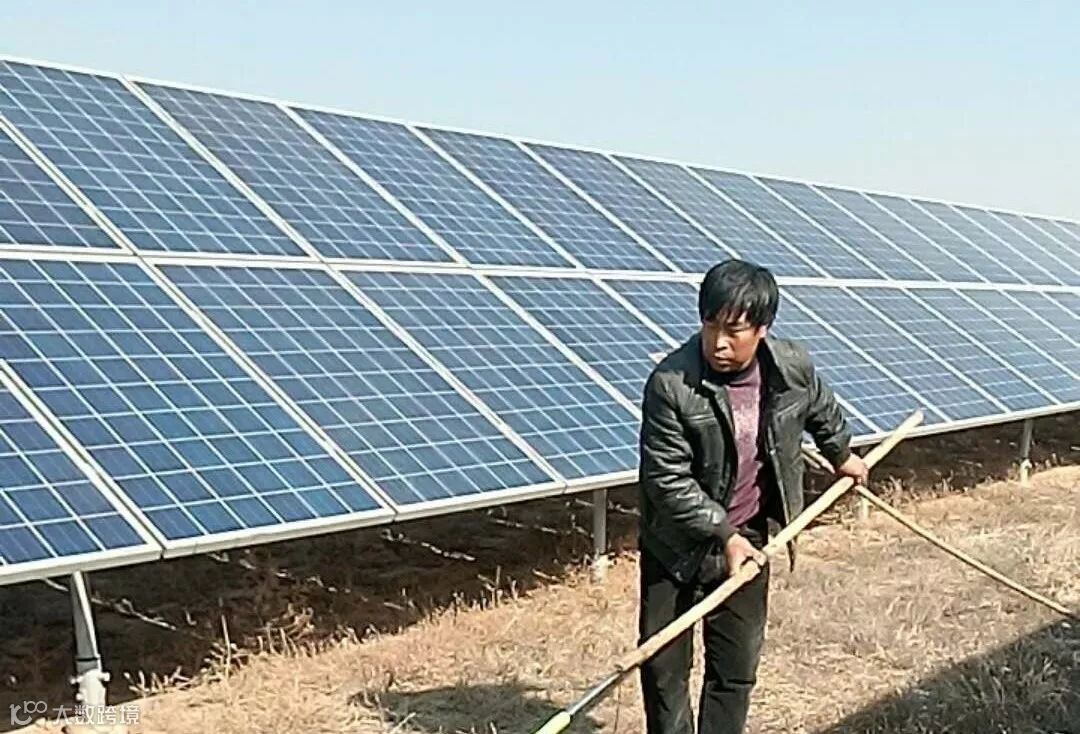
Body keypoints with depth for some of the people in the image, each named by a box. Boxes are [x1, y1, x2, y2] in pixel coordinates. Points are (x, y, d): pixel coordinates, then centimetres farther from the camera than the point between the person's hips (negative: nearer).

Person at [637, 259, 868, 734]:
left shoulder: (794, 370, -11)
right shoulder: (671, 384, -23)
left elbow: (821, 411, 15)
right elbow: (667, 480, -21)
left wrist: (841, 454, 30)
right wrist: (723, 535, -21)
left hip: (747, 540, 3)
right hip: (676, 545, -3)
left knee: (737, 667, 9)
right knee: (664, 666, 5)